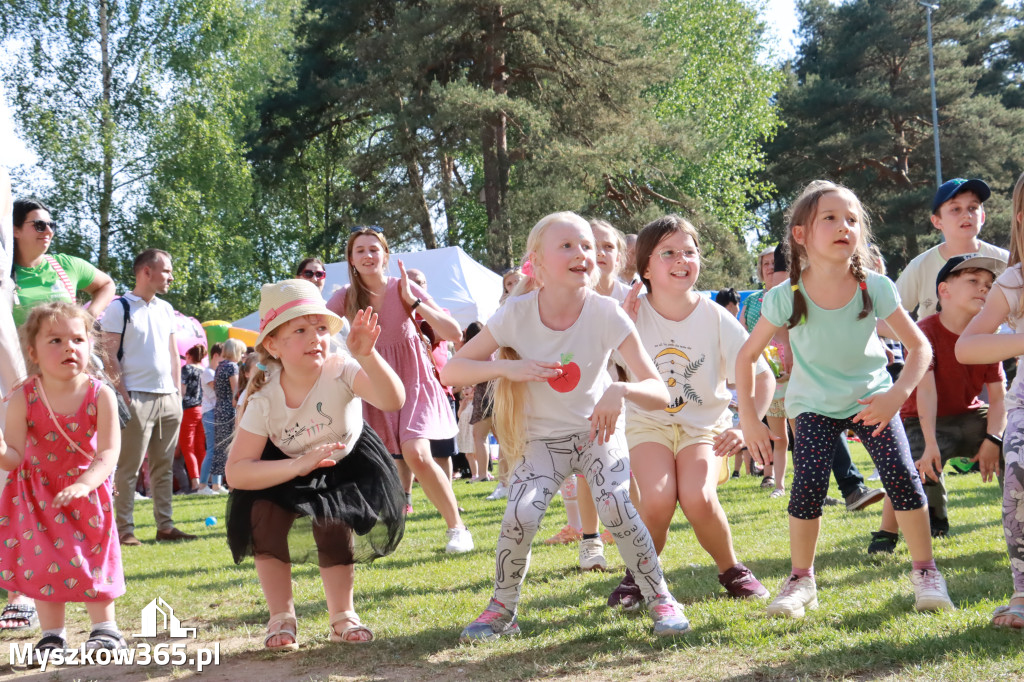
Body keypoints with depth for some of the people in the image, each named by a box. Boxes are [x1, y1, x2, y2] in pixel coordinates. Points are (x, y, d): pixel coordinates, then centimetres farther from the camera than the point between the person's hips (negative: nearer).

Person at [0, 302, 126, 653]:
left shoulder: (100, 396, -17)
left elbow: (109, 452, -19)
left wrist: (84, 484, -35)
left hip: (85, 490, -1)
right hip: (37, 494, 1)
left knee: (91, 561, 4)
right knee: (43, 563, 4)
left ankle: (106, 630, 17)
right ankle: (53, 636, 16)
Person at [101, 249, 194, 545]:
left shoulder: (166, 309, 15)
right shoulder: (120, 309, -5)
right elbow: (109, 356, -9)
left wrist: (178, 393, 11)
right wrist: (124, 397, -14)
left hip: (169, 399, 7)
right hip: (138, 398, -7)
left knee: (164, 467, 9)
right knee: (128, 468, -4)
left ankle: (165, 526, 13)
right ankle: (124, 529, -1)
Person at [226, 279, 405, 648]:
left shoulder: (340, 371, -32)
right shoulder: (264, 399, -27)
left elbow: (393, 400, -52)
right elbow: (235, 472, -31)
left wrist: (366, 355, -69)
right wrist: (298, 466, -43)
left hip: (345, 464, -1)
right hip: (287, 470, 1)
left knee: (333, 524, -23)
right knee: (265, 513, -25)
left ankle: (342, 616, 4)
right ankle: (282, 618, -6)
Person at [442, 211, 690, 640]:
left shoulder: (605, 313, -20)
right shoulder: (517, 314, -17)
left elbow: (659, 392, -21)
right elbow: (451, 371, -13)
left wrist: (620, 390, -42)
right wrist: (508, 367, -29)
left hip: (596, 431, -1)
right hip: (542, 438, 1)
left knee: (617, 508, -24)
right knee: (520, 516, -21)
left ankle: (660, 599, -2)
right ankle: (503, 609, 4)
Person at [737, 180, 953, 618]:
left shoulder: (875, 288, -19)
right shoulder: (786, 297, -21)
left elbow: (919, 346, -9)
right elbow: (747, 356, -8)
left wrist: (899, 394, -24)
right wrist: (748, 418, -12)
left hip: (871, 397, 1)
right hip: (815, 405, -1)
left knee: (902, 478, -13)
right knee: (807, 488, -14)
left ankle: (925, 573, 5)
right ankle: (801, 580, 6)